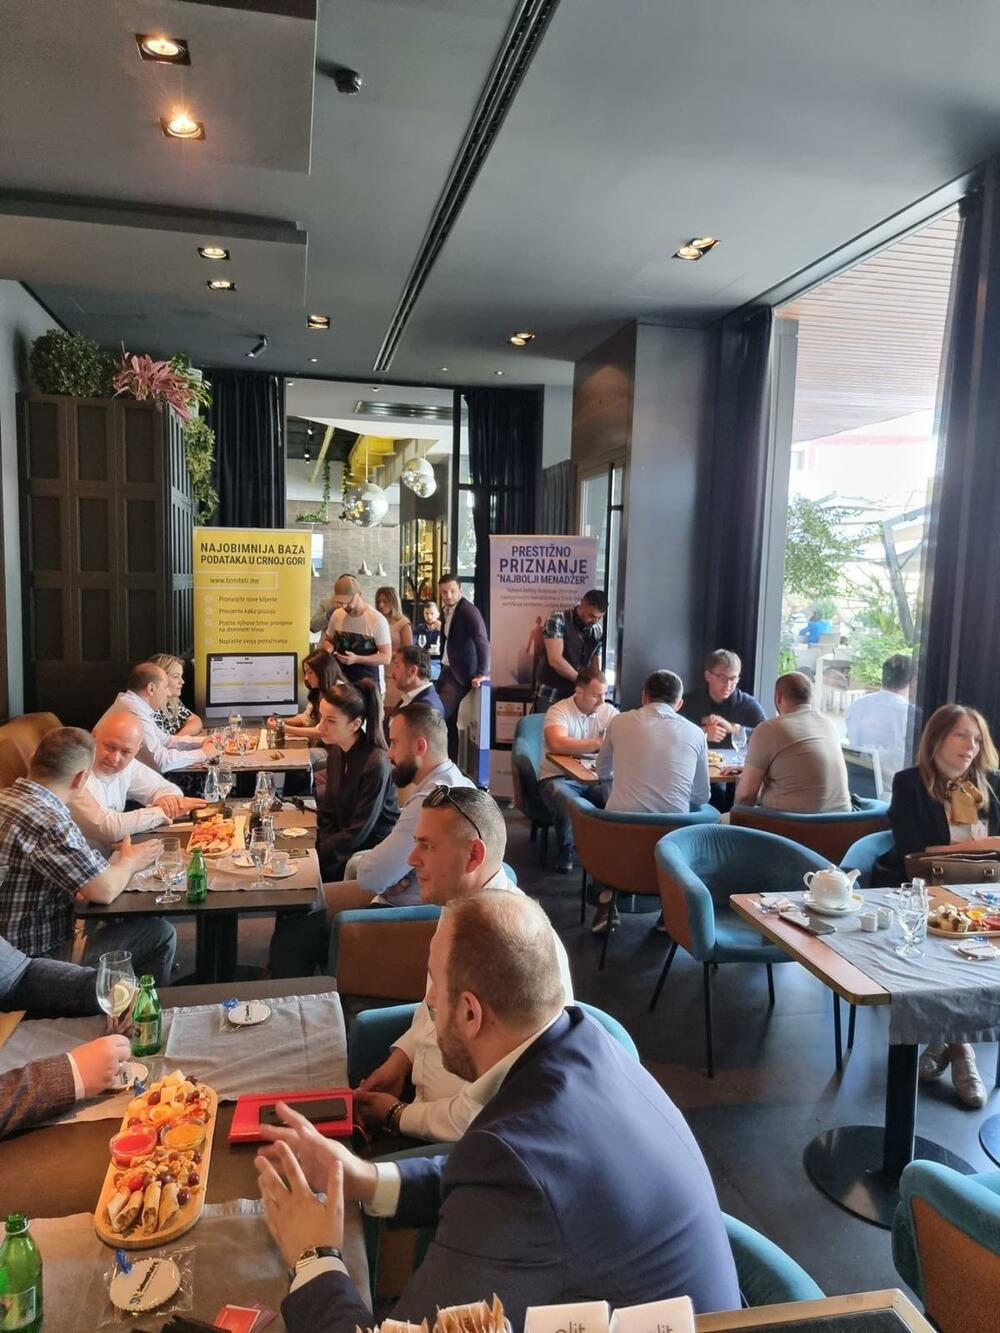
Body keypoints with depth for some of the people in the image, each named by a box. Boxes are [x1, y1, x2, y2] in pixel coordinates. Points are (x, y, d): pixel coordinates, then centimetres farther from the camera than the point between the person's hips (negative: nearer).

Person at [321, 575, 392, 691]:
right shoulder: (337, 615, 2)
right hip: (340, 680, 5)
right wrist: (328, 648, -6)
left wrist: (356, 659, -25)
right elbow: (328, 640, 19)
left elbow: (386, 657, -13)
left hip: (367, 682, -4)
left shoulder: (378, 620, -14)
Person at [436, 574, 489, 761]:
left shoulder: (468, 610, -14)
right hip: (447, 670, 8)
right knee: (447, 720, 10)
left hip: (459, 674, -8)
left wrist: (482, 674, -27)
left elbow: (482, 642, -22)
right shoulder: (448, 610, 11)